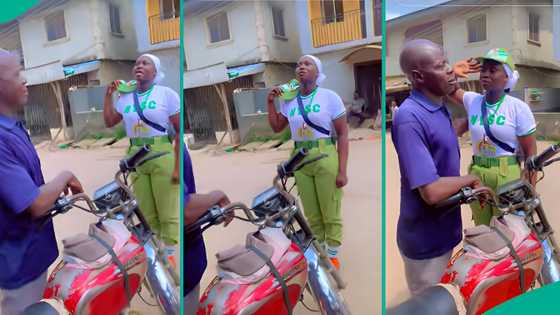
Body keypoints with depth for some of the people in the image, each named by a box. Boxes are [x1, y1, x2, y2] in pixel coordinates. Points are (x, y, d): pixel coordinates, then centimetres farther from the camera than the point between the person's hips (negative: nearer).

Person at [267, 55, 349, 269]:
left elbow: (343, 134, -6)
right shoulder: (289, 100, 9)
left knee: (331, 213, 3)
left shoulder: (330, 97, -5)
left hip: (326, 158, -4)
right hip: (300, 161, 4)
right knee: (311, 213, 13)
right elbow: (276, 127, 20)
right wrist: (270, 102, 7)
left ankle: (333, 255, 20)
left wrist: (342, 170, -13)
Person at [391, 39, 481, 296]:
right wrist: (470, 179, -12)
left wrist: (472, 186, -1)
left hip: (442, 230, 8)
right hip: (425, 239, -8)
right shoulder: (410, 119, -26)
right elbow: (431, 191, -29)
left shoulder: (439, 107, 3)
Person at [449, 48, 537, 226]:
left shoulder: (518, 108, -8)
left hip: (508, 175, -4)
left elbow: (530, 151, -7)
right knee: (481, 226, 16)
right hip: (477, 173, 4)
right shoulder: (472, 100, 3)